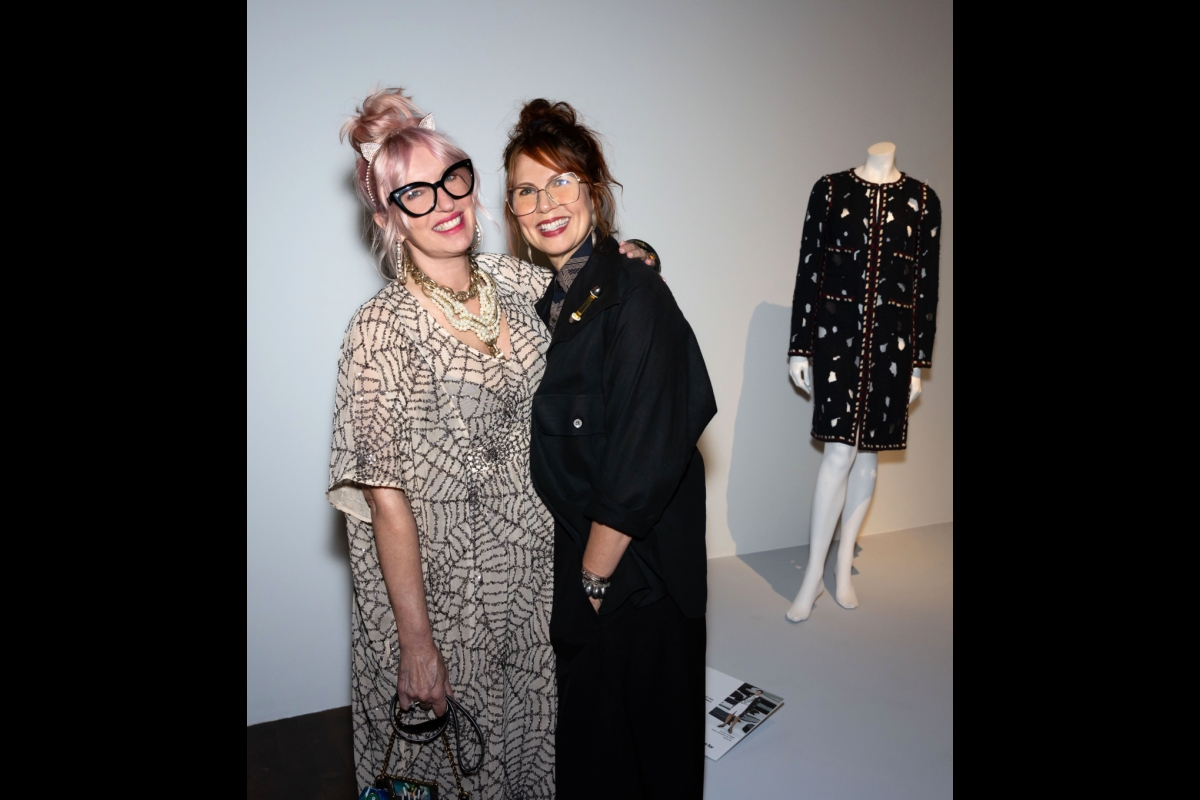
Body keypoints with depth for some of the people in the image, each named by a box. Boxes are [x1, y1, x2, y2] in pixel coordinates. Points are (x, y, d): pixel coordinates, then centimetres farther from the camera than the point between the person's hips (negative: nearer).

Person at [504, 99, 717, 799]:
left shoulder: (634, 296, -21)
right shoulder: (541, 297, 4)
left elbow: (641, 462, -22)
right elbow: (552, 441, 9)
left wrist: (595, 575, -14)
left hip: (635, 560, -7)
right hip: (573, 546, 7)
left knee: (638, 719, 14)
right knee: (583, 710, 24)